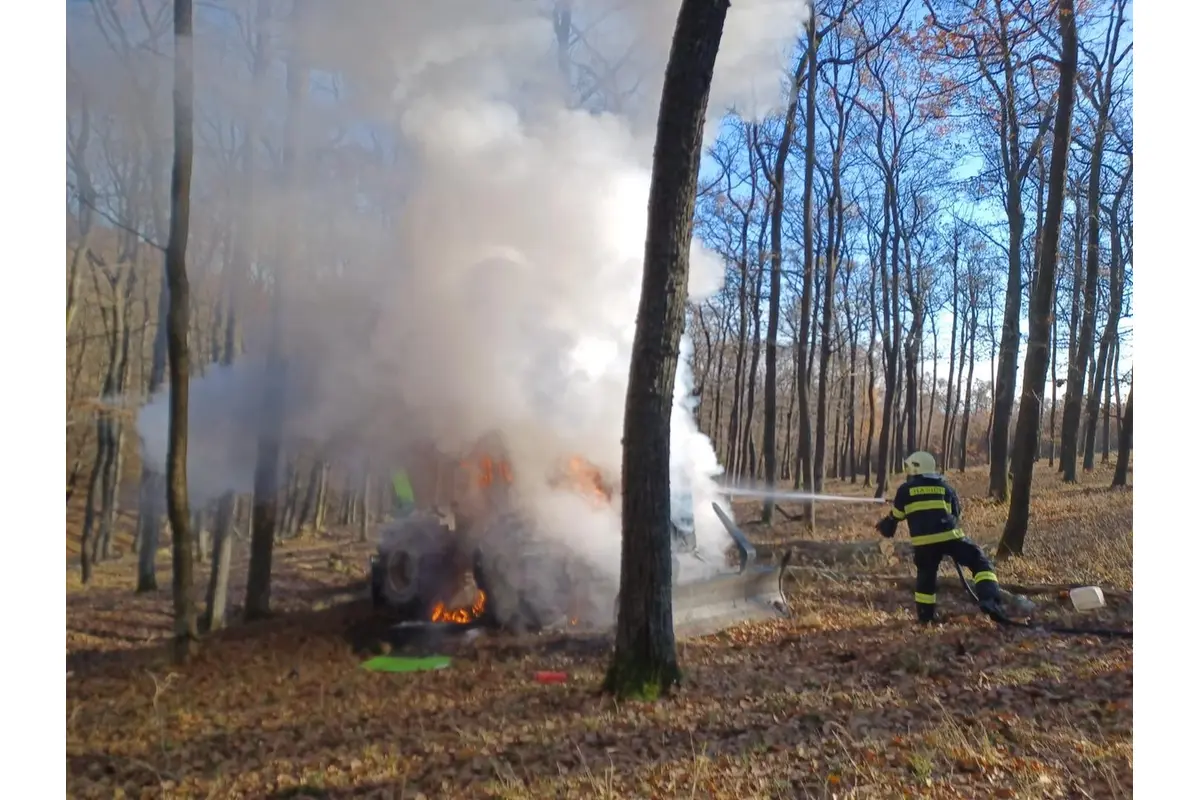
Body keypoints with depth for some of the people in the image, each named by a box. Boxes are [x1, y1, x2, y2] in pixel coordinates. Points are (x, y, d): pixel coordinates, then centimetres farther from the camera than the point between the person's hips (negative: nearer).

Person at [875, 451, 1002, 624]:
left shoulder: (905, 489, 12)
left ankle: (925, 616, 24)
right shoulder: (945, 487, 17)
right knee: (980, 562, 10)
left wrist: (885, 527, 41)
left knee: (926, 576, 20)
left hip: (923, 541, 1)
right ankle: (989, 600, -9)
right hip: (949, 536, 0)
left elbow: (896, 516, 22)